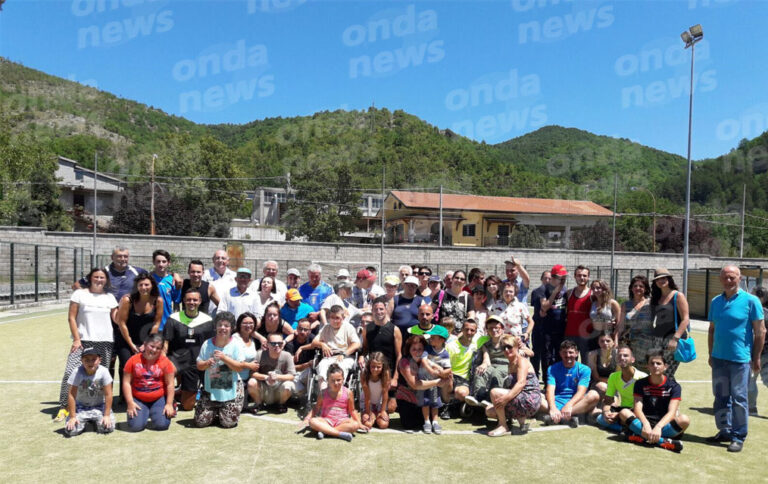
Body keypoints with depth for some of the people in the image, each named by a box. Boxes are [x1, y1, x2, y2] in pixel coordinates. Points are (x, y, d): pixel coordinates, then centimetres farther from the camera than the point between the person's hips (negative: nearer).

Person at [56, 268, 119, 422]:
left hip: (104, 342, 2)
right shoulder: (79, 294, 4)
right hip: (83, 341, -2)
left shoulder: (110, 297, 12)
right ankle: (64, 407, -1)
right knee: (70, 372, -12)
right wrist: (76, 339, -7)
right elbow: (71, 318, 1)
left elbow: (116, 318, 9)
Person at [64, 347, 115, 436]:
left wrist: (107, 415, -14)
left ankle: (95, 421, 15)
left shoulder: (103, 372, -18)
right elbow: (72, 395, -14)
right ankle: (83, 422, 16)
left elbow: (108, 395, -14)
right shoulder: (77, 373, -17)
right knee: (70, 430, -19)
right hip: (81, 407, 1)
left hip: (99, 407, 0)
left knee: (108, 428, -20)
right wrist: (72, 417, -15)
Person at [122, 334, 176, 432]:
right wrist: (130, 403, -10)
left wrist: (169, 404, -8)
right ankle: (144, 414, 18)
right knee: (136, 426, -16)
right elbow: (126, 382, -3)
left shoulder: (165, 362, -4)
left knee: (162, 425, -16)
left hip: (159, 399, -1)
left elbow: (170, 384, -3)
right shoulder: (133, 360, -3)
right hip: (138, 400, 1)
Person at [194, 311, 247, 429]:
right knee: (200, 421, -2)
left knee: (228, 422, -8)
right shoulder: (207, 344, 0)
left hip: (231, 389, -2)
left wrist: (224, 358, -21)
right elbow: (199, 366, 2)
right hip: (210, 388, 2)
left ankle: (222, 411, 26)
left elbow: (240, 367, -12)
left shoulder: (236, 345, -6)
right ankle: (215, 411, 29)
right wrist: (207, 363, -20)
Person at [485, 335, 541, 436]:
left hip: (530, 400, -10)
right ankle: (521, 419, 5)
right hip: (521, 399, 10)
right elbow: (510, 387, 13)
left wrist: (507, 397, -35)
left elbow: (521, 383, -24)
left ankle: (503, 427, -12)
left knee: (495, 392, -23)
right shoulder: (510, 364, 18)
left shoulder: (522, 360, -8)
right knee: (489, 411, 8)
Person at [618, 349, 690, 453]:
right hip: (645, 421, 1)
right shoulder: (640, 384, 2)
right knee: (624, 412, -26)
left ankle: (642, 437, -35)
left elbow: (672, 412, -17)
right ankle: (663, 441, -36)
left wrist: (658, 427, -35)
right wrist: (645, 424, -32)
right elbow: (637, 408, -10)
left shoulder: (674, 386, -3)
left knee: (684, 420, -31)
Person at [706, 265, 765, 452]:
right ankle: (724, 431, 25)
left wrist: (756, 358, -6)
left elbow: (760, 331, -5)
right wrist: (711, 354, 14)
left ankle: (738, 437, 11)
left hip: (740, 358, -5)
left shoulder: (750, 301, -6)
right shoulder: (716, 301, 9)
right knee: (721, 397, 12)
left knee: (739, 398, 1)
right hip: (719, 358, 5)